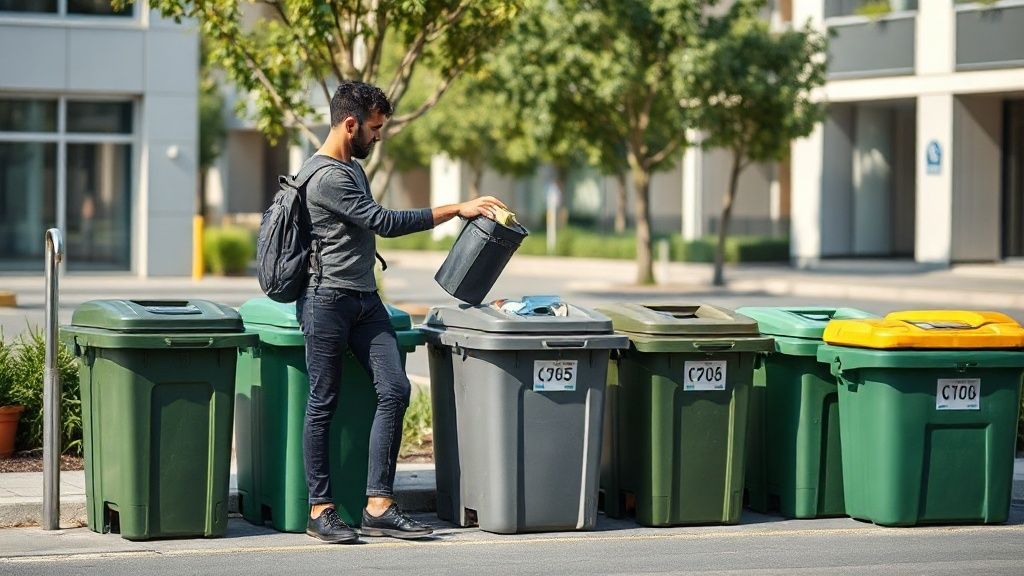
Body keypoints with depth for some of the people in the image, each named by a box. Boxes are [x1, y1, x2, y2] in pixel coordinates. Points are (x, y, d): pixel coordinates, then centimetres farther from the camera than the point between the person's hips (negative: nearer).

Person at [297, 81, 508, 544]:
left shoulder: (352, 168, 17)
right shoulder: (326, 179, -16)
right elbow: (386, 222, -18)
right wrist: (456, 210, -15)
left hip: (365, 300, 9)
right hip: (328, 301, -9)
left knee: (395, 390, -4)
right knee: (324, 403, -3)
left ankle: (379, 506, -4)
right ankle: (319, 510, 3)